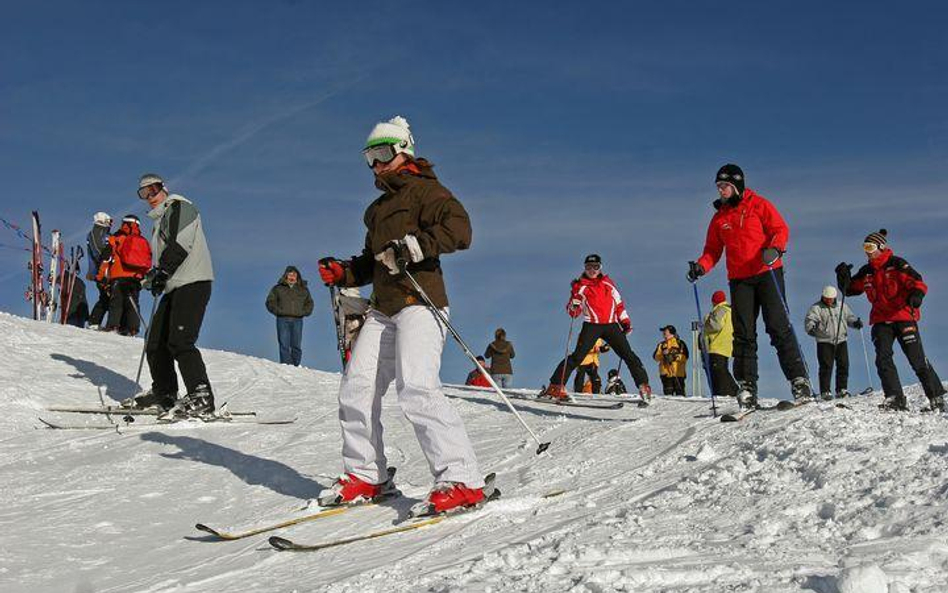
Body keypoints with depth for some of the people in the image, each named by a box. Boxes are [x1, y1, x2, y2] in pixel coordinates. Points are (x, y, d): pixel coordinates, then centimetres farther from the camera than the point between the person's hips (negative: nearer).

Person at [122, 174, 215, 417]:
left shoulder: (179, 207, -1)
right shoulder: (160, 220, 28)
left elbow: (180, 245, -15)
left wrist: (161, 272, -18)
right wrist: (154, 276, 13)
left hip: (193, 283, -10)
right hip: (174, 287, 10)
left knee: (179, 341, -19)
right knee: (156, 342, 8)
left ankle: (201, 398, -22)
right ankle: (163, 393, 19)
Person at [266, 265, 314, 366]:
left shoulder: (303, 290, 16)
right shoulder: (278, 289, 10)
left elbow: (309, 303, 20)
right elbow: (270, 302, 9)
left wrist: (303, 312, 3)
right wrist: (278, 311, -5)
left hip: (297, 320, 2)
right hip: (283, 319, -2)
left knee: (297, 345, 0)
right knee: (284, 345, -8)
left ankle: (295, 365, 4)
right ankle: (285, 365, -11)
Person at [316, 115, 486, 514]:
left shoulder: (425, 189, 2)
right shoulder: (378, 208, 27)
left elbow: (459, 230, -15)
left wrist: (411, 247, -24)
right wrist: (342, 273, 14)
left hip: (420, 302, -9)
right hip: (383, 309, 9)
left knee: (416, 387, -24)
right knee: (356, 387, 0)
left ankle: (462, 480, -24)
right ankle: (366, 476, 11)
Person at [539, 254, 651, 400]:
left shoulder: (607, 283, 15)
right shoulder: (580, 285, 5)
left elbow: (619, 303, 23)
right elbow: (572, 312, 0)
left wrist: (625, 321, 17)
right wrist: (575, 303, -19)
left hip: (611, 325, 3)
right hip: (592, 325, -3)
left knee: (628, 354, -1)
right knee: (578, 355, -14)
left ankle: (643, 385, 6)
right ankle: (556, 386, -15)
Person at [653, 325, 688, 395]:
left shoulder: (680, 343, 8)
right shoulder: (661, 345, 16)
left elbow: (685, 356, -2)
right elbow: (656, 357, 4)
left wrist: (675, 357, -15)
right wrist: (663, 354, -13)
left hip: (678, 373, -2)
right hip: (666, 373, 3)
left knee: (680, 393, -6)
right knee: (668, 392, -1)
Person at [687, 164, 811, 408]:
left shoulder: (759, 205, 3)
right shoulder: (719, 217, 15)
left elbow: (781, 229, -3)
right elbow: (713, 250, 15)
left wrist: (775, 249, -23)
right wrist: (701, 266, -4)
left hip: (767, 272, -4)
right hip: (739, 280, 4)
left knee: (778, 327, -10)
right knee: (744, 333, -2)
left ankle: (799, 380, -8)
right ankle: (747, 386, -3)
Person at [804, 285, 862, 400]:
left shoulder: (842, 306, 13)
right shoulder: (816, 308, 0)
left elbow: (849, 317, 19)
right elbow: (809, 320, -11)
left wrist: (855, 322, -3)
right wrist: (811, 328, -32)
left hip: (841, 340, 4)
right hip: (824, 342, -4)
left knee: (843, 365, 3)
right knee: (826, 367, -8)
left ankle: (841, 389, 13)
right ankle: (825, 391, -4)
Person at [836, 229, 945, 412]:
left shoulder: (896, 264, -3)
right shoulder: (866, 272, 13)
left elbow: (917, 282, -10)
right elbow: (850, 289, 18)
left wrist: (916, 295, -32)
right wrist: (844, 277, -2)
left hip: (903, 316, -5)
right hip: (881, 321, 5)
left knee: (917, 359, -4)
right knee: (883, 359, -12)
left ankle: (937, 397, 8)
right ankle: (895, 398, -11)